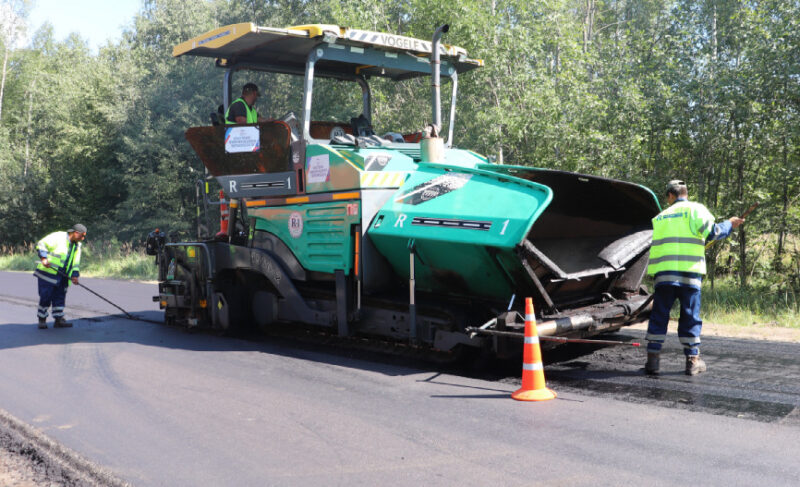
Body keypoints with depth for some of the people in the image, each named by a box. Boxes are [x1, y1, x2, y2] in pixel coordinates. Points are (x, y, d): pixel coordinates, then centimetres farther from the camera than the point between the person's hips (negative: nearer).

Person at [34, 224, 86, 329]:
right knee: (45, 297, -3)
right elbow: (41, 244, -13)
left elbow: (76, 263, 16)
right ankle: (42, 320, 10)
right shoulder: (58, 237, -10)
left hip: (62, 277, 7)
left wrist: (74, 275, 2)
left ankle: (59, 320, 10)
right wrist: (44, 258, -24)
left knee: (60, 297, 6)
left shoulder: (77, 246, 13)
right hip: (48, 273, -7)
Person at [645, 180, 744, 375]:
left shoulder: (660, 217, 19)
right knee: (690, 317, 6)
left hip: (663, 272, 3)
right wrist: (729, 225, 5)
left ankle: (652, 358, 3)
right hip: (689, 272, -2)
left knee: (659, 316, 6)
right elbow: (710, 231, -10)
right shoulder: (694, 209, 5)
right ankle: (693, 360, 11)